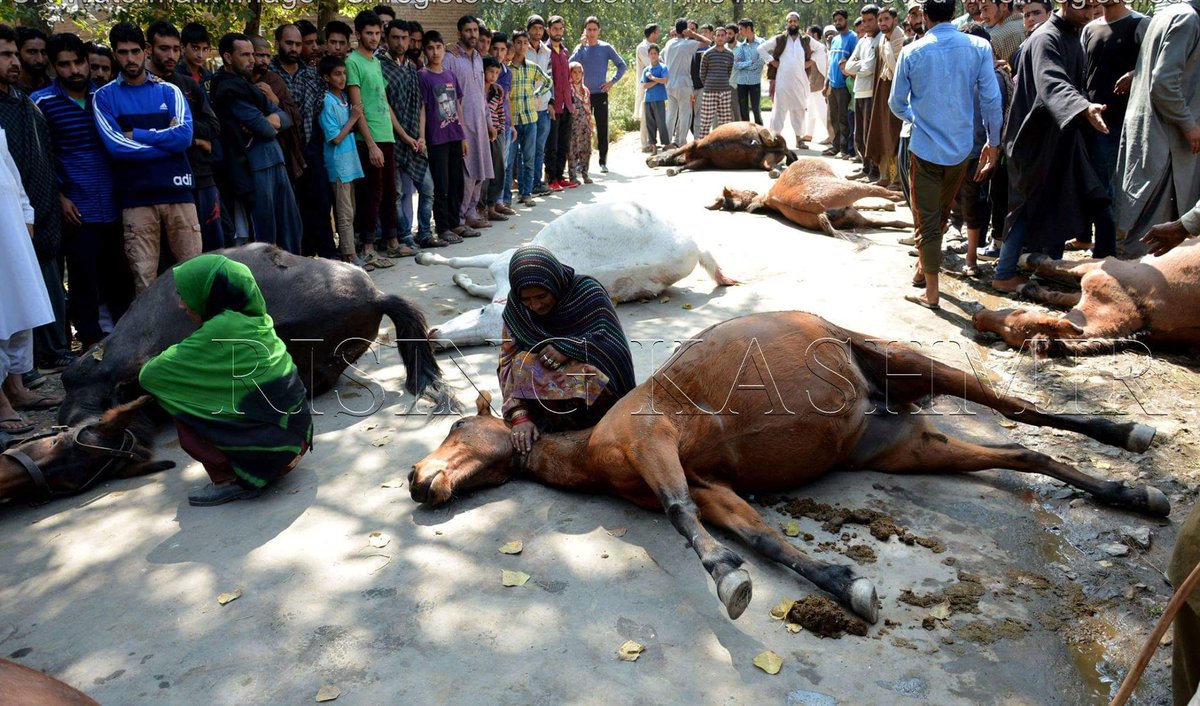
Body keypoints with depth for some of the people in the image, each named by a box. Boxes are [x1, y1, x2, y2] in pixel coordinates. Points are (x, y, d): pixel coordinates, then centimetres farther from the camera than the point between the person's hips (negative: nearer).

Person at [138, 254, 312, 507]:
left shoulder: (221, 330, -18)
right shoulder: (255, 320, 5)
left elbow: (150, 375, -10)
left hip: (268, 447, -8)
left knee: (178, 402, 0)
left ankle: (229, 480, -1)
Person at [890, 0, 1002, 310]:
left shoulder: (911, 53, -7)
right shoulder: (979, 47, -6)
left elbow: (897, 104, 3)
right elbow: (992, 100, -4)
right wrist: (993, 143, 8)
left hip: (925, 148, -2)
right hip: (961, 148, 2)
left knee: (927, 220, 5)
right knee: (941, 214, 22)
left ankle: (931, 292, 8)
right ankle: (923, 268, 38)